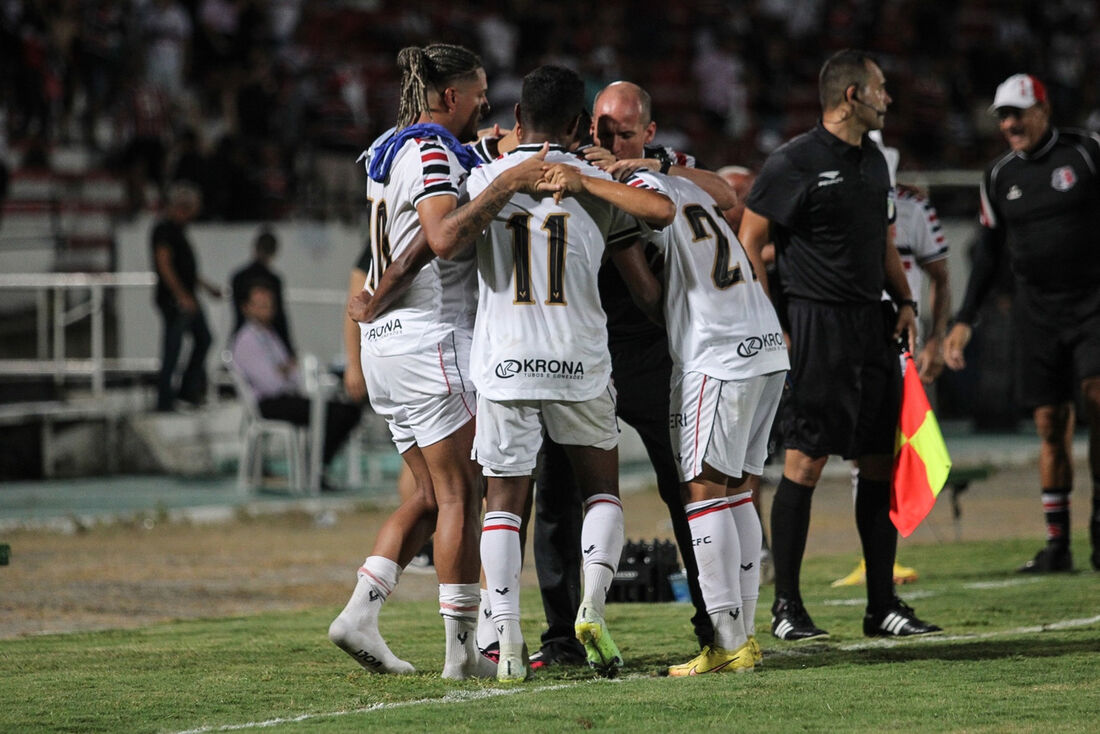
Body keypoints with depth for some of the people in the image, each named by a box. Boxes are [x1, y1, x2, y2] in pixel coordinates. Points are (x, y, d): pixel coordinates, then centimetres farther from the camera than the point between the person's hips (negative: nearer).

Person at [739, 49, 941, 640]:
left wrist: (905, 302, 11)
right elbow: (750, 244, -7)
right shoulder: (794, 163, -8)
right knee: (804, 463, -7)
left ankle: (883, 604, 13)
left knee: (881, 463, 7)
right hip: (817, 323, -8)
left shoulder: (873, 161, 16)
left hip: (874, 325, 8)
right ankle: (786, 607, -2)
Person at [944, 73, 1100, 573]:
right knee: (1050, 424, 1)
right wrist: (965, 321, 10)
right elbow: (989, 253, 15)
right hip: (1037, 308, 3)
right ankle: (1057, 544, 4)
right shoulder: (1000, 177, 8)